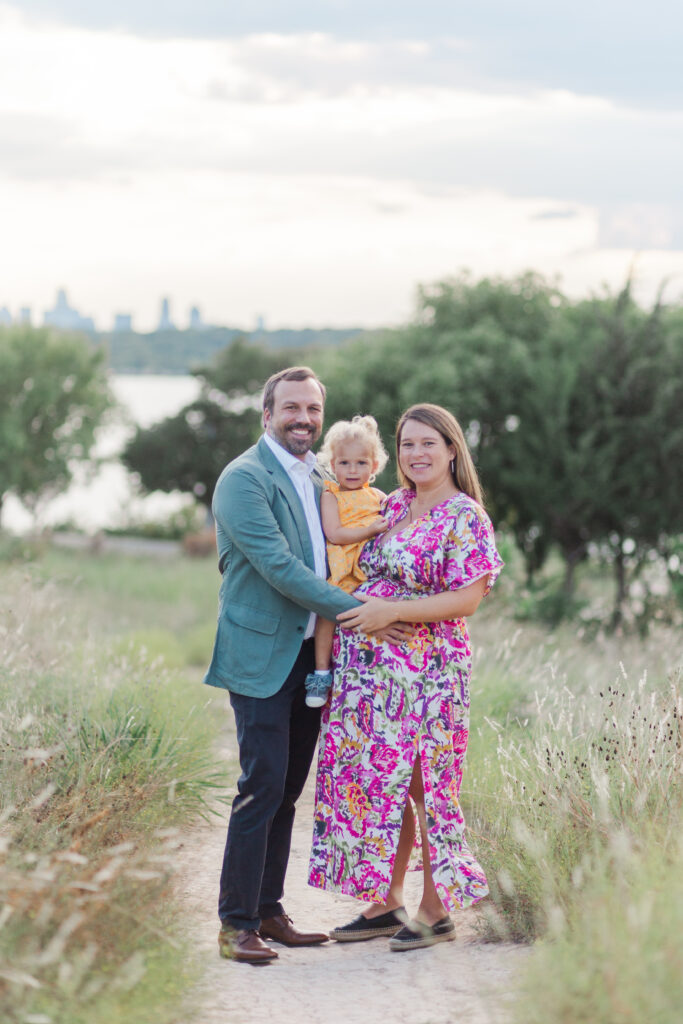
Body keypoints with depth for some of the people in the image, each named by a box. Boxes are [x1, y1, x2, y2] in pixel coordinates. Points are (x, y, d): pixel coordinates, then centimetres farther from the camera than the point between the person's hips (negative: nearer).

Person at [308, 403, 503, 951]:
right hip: (369, 671, 7)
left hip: (426, 670, -7)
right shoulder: (393, 506, 13)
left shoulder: (464, 517, -8)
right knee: (378, 780, 9)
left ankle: (436, 911, 8)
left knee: (422, 784, -2)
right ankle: (385, 904, 18)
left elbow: (467, 599, -15)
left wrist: (390, 612, -19)